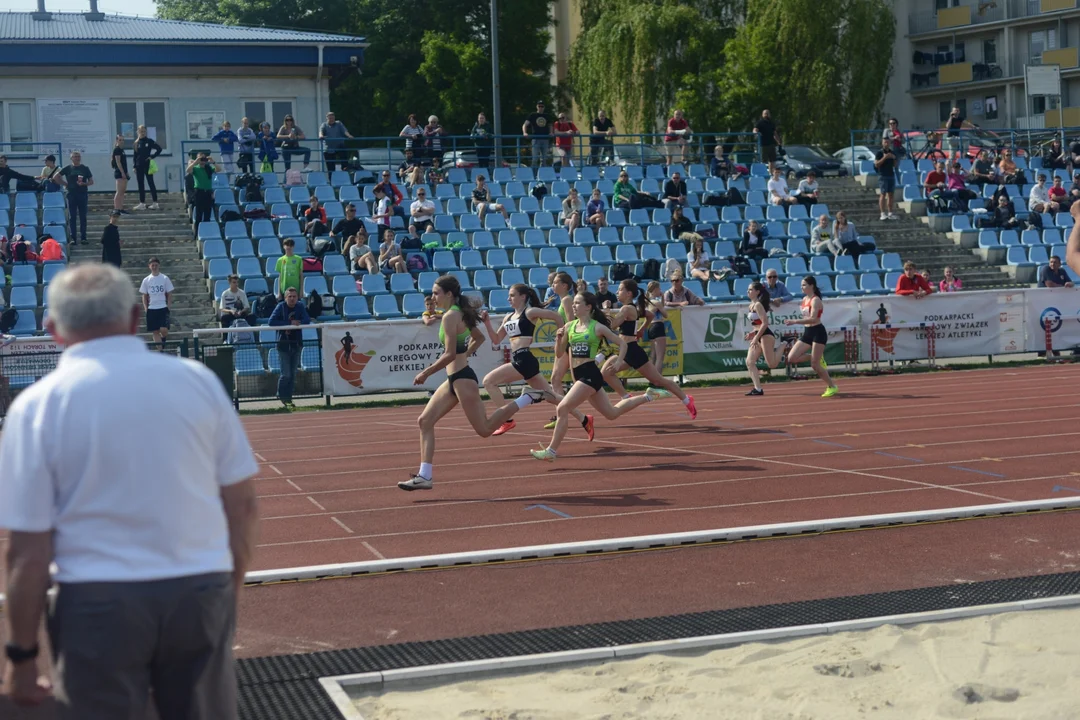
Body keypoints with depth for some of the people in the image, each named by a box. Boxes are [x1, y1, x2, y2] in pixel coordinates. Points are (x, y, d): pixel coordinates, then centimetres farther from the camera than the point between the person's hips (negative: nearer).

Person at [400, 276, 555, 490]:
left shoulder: (450, 316, -16)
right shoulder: (459, 314, 12)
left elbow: (450, 354, -22)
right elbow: (479, 338, 26)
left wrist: (426, 373, -16)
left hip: (462, 379, -10)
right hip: (454, 379, 10)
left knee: (485, 429, -1)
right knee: (425, 421, 5)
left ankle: (527, 398, 5)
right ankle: (424, 476, 3)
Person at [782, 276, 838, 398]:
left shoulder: (815, 300, -16)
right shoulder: (804, 299, 11)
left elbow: (813, 319, -29)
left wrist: (795, 321, -34)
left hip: (817, 332, -9)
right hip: (807, 333, 9)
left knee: (814, 364, -7)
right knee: (791, 358, -4)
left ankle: (832, 387, 10)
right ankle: (818, 358, 12)